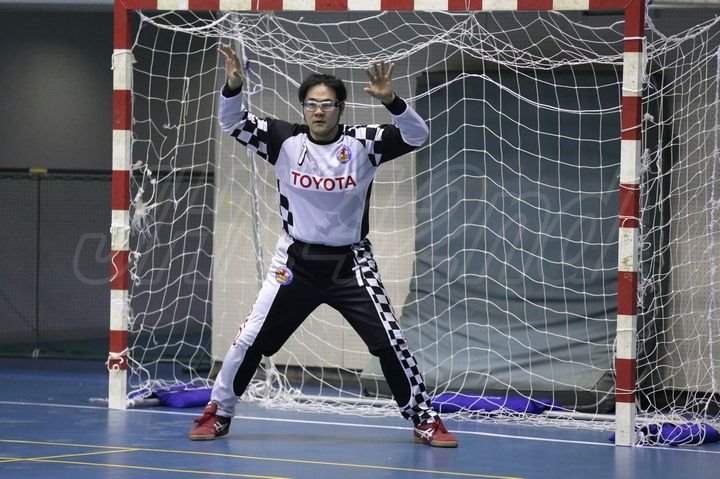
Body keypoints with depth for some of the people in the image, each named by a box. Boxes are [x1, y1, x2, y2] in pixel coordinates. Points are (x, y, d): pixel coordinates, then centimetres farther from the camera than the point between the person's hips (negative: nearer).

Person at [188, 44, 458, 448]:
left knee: (390, 342, -6)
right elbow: (232, 124, -9)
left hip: (351, 266, -1)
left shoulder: (362, 143, -9)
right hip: (296, 263, 1)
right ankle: (219, 414, 21)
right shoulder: (285, 141, -6)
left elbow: (418, 135, -18)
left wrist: (390, 101, -35)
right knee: (250, 341, 2)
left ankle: (424, 419, 8)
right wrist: (234, 87, -28)